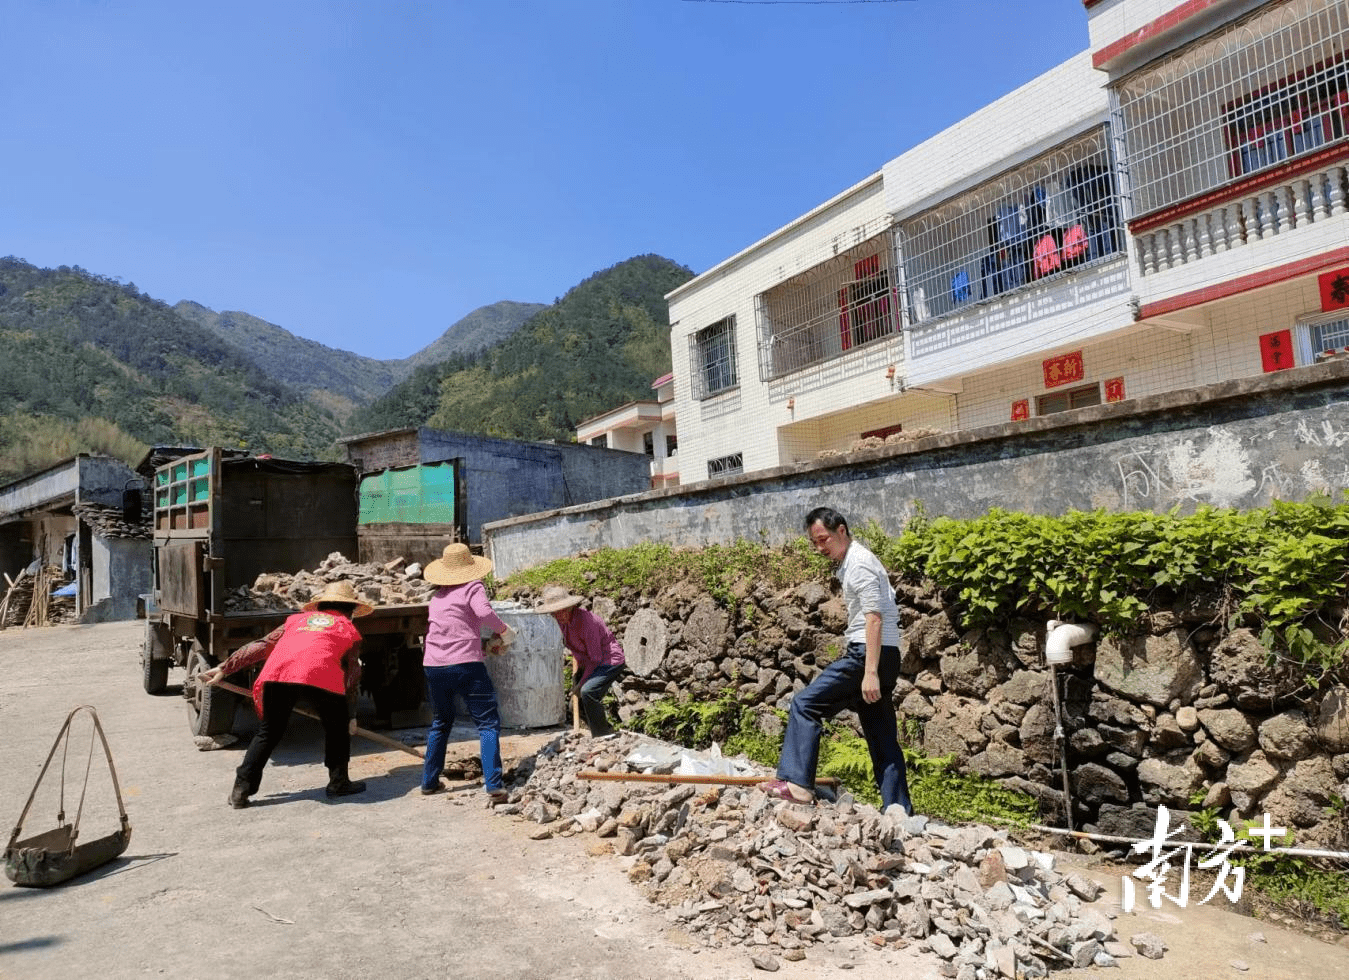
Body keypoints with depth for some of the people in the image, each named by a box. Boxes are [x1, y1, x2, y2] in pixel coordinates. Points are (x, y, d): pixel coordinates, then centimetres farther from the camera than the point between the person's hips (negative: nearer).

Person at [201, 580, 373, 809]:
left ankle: (241, 790, 17)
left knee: (268, 732, 19)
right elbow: (351, 677, 25)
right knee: (337, 727, 20)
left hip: (278, 672, 3)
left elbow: (259, 646, 31)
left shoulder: (297, 618, 36)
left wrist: (225, 668, 36)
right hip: (321, 674, -3)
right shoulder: (349, 629, 28)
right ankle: (338, 782, 23)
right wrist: (351, 716, 31)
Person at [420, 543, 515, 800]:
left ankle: (429, 781, 28)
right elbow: (484, 613, -19)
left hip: (433, 666, 6)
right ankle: (494, 786, -10)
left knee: (441, 723, 23)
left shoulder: (437, 596, 19)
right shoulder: (473, 587, 1)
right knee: (488, 723, -1)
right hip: (466, 664, -6)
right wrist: (505, 633, -3)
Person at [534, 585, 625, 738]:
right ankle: (606, 730, 29)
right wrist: (574, 676, 7)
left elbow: (595, 658, -22)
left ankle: (603, 734, -12)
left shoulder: (586, 621, -29)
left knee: (588, 692, -27)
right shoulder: (563, 620, -4)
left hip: (610, 661, -9)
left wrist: (580, 685, -15)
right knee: (578, 697, 11)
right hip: (589, 663, 9)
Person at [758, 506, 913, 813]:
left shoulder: (859, 562, -11)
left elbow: (874, 619, -20)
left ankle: (796, 783, -11)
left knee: (805, 705, -10)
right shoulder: (848, 563, 20)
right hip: (876, 658, 10)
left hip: (867, 655, -10)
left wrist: (870, 672, -25)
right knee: (883, 739, 10)